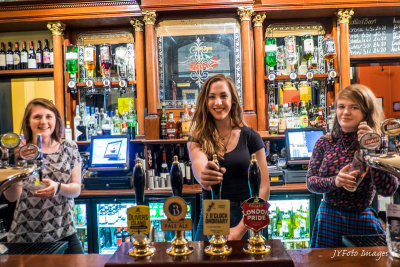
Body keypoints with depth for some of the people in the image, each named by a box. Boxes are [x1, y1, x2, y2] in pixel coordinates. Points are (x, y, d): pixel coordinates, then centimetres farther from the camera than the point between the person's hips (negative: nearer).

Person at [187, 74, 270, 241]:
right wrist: (204, 177, -46)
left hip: (246, 220, 0)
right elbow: (198, 163, -22)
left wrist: (240, 229, -12)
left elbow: (263, 187, -6)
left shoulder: (250, 137, -3)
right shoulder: (197, 139, 0)